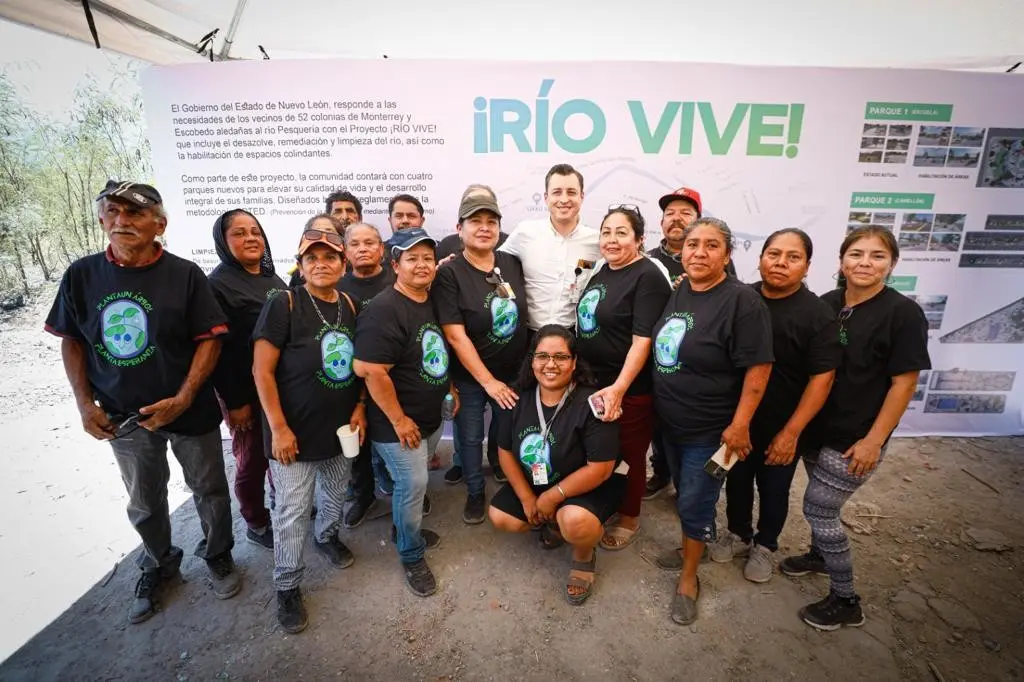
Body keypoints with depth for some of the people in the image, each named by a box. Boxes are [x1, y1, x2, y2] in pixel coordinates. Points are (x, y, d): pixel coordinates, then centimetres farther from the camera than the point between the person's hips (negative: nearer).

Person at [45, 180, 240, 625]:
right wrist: (85, 404, -4)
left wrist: (183, 399, -20)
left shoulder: (185, 274, -13)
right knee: (144, 502, 20)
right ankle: (158, 564, 45)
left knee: (209, 490, 13)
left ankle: (217, 555, 38)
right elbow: (71, 341, 5)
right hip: (123, 416, 3)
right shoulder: (82, 275, -3)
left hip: (189, 411, -3)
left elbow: (210, 339, -13)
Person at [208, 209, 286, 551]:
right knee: (253, 459, 8)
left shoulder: (273, 279, 10)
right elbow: (217, 348, -16)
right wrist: (235, 400, -16)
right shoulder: (217, 284, -12)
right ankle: (257, 524, 27)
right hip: (246, 390, -6)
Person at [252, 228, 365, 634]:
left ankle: (327, 537, 52)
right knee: (292, 512, 5)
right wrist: (279, 427, -17)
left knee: (335, 495, 23)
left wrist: (359, 408, -3)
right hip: (296, 432, -5)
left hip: (341, 428, 5)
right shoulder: (284, 304, -14)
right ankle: (288, 587, 26)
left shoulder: (350, 307, 1)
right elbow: (262, 370, -15)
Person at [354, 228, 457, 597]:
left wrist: (450, 387, 11)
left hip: (432, 416, 8)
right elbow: (372, 371, -26)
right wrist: (398, 420, -21)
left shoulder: (434, 302, 4)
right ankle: (412, 556, 24)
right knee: (412, 484, 1)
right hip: (400, 423, -8)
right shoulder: (383, 310, -22)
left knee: (412, 481, 23)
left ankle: (406, 527, 47)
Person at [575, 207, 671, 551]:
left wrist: (619, 388, -29)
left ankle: (629, 518, 31)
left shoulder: (648, 277, -17)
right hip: (595, 380, 8)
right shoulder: (604, 271, 8)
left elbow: (643, 340, -23)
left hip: (630, 387, -7)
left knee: (630, 454, 10)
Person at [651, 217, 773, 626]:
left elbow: (758, 367, -20)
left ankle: (688, 578, 28)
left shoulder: (742, 301, -19)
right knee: (685, 494, 22)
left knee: (694, 502, 7)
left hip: (710, 429, -6)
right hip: (670, 421, 6)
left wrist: (739, 425, -20)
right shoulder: (675, 292, 1)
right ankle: (696, 542, 47)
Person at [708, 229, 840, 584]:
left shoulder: (817, 314, -13)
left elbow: (822, 378, -14)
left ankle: (764, 546, 40)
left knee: (773, 490, 16)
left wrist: (791, 432, -16)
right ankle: (739, 534, 43)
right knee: (736, 481, 19)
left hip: (780, 427, -2)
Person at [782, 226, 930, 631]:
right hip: (817, 427, 5)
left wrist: (874, 441, -15)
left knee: (817, 509, 1)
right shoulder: (826, 304, 0)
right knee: (822, 506, 21)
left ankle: (846, 601, 20)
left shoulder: (903, 313, -15)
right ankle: (820, 555, 47)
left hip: (854, 438, -5)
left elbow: (904, 383, -14)